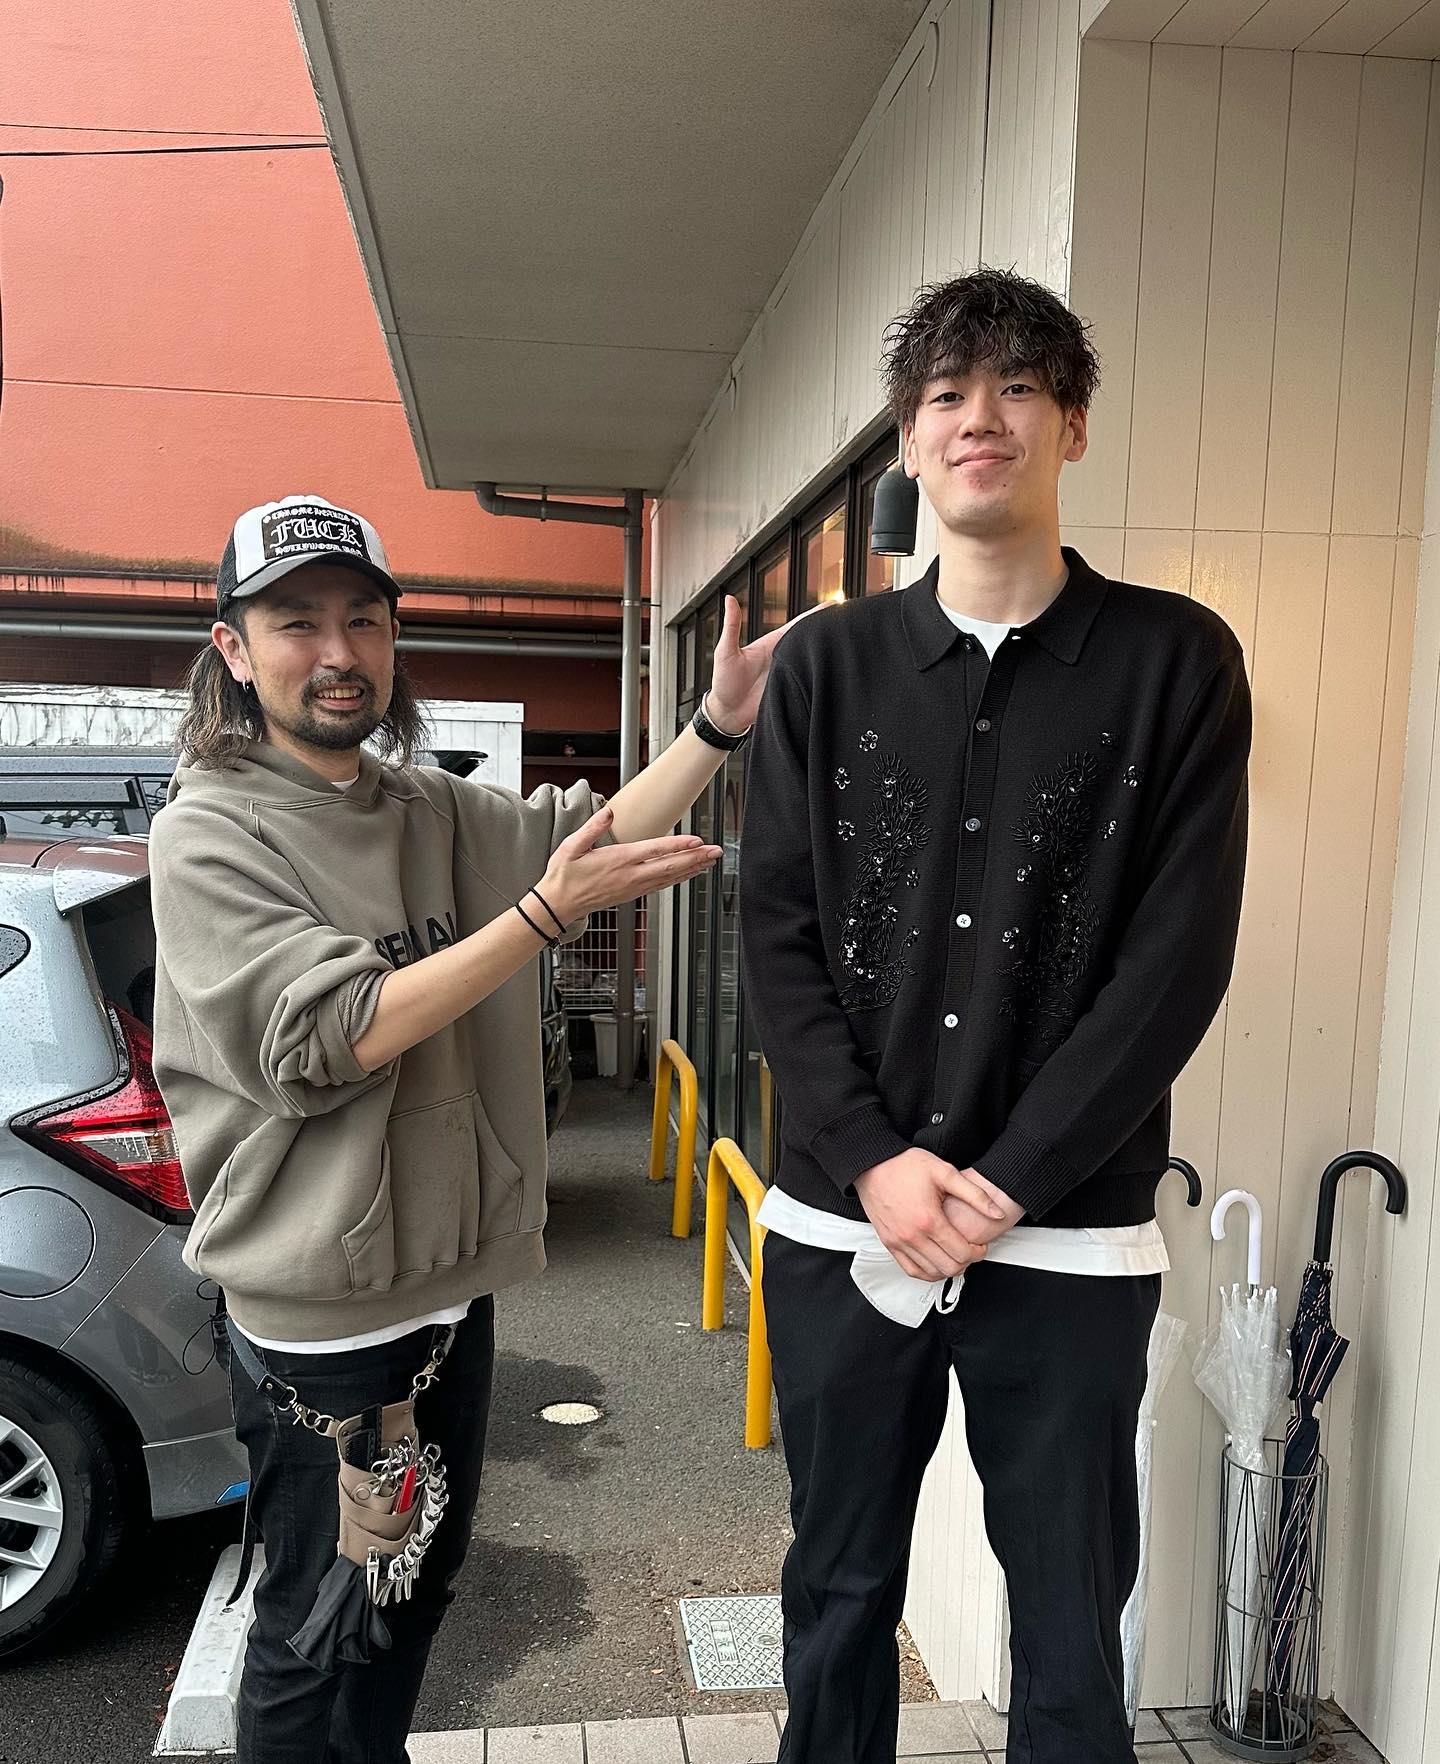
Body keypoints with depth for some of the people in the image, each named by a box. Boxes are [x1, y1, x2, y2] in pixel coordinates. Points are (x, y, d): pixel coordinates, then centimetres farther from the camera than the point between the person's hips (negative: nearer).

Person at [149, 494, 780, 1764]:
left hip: (453, 1281, 7)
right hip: (320, 1311, -6)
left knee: (420, 1590, 24)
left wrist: (721, 721, -15)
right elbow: (324, 1039, -25)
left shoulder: (435, 812, 5)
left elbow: (593, 834, 1)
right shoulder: (210, 833, -14)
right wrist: (544, 911, -30)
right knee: (317, 1631, 12)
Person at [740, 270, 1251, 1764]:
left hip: (1071, 1240, -1)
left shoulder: (1177, 660, -1)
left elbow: (1178, 959, -7)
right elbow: (777, 937, 0)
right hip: (843, 1223, 2)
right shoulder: (826, 663, 4)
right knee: (839, 1596, 18)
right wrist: (875, 1161, -12)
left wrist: (1005, 1184, -13)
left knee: (1073, 1623, 12)